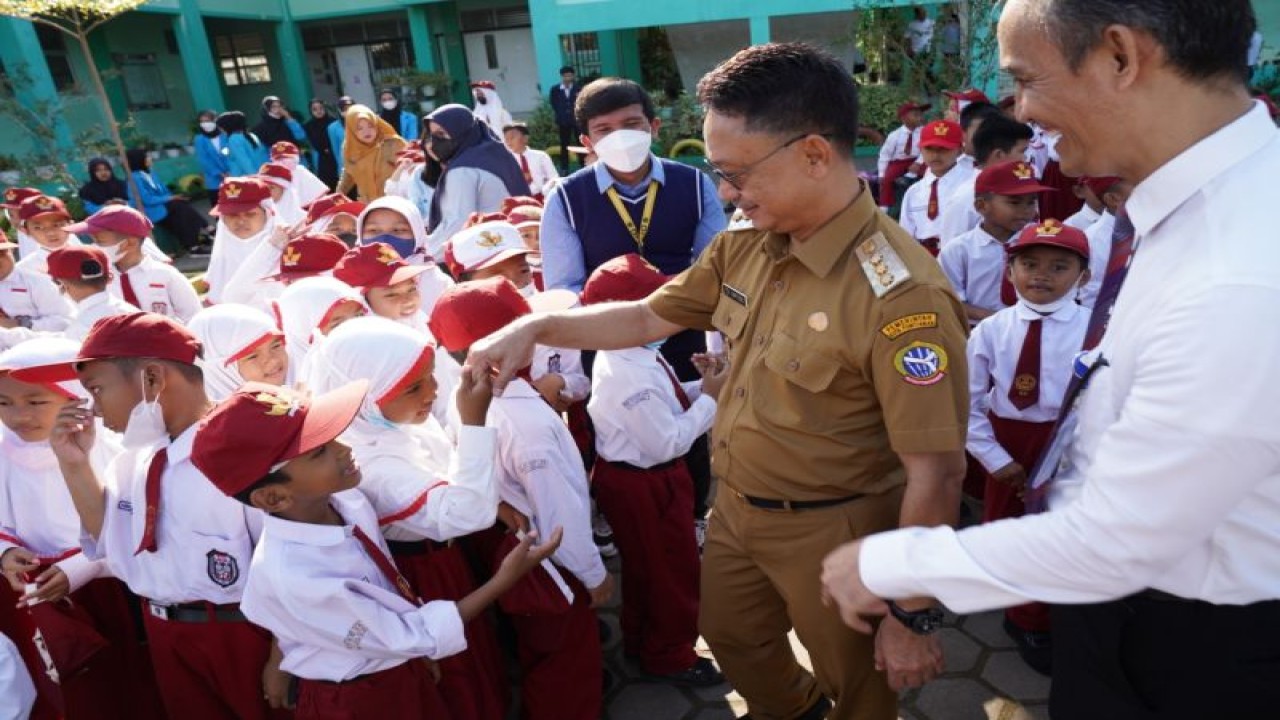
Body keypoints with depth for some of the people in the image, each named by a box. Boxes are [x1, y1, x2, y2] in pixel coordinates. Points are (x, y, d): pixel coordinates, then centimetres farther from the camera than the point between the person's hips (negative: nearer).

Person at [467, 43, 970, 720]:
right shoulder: (743, 246, -6)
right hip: (734, 510, 8)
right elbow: (649, 317, 6)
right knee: (732, 639, 30)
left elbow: (936, 473, -25)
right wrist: (536, 327, -6)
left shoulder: (900, 293, -30)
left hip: (831, 531, -7)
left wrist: (912, 614, -18)